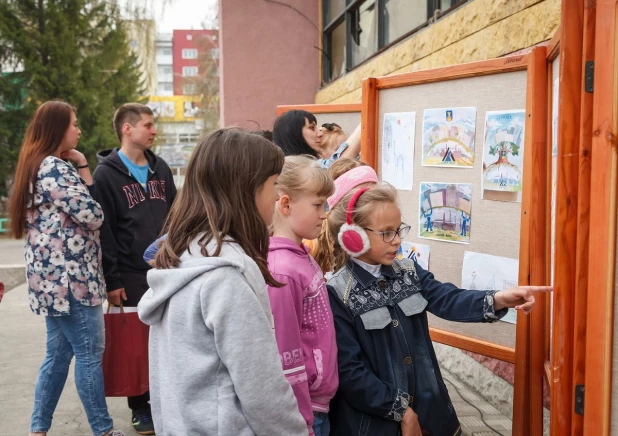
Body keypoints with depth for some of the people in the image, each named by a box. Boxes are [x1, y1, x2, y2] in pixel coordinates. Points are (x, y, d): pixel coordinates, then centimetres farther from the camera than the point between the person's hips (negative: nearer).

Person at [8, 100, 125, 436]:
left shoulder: (37, 166, 16)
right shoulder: (55, 168, -15)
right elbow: (93, 216, -15)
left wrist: (79, 167, 7)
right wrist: (83, 167, -3)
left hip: (53, 277, 10)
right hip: (69, 278, -10)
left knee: (59, 353, 14)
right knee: (90, 354, -1)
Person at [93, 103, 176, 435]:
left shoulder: (160, 169, 11)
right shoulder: (106, 174, -7)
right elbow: (103, 231, -11)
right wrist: (112, 280, -14)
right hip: (131, 274, -5)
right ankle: (140, 408, 18)